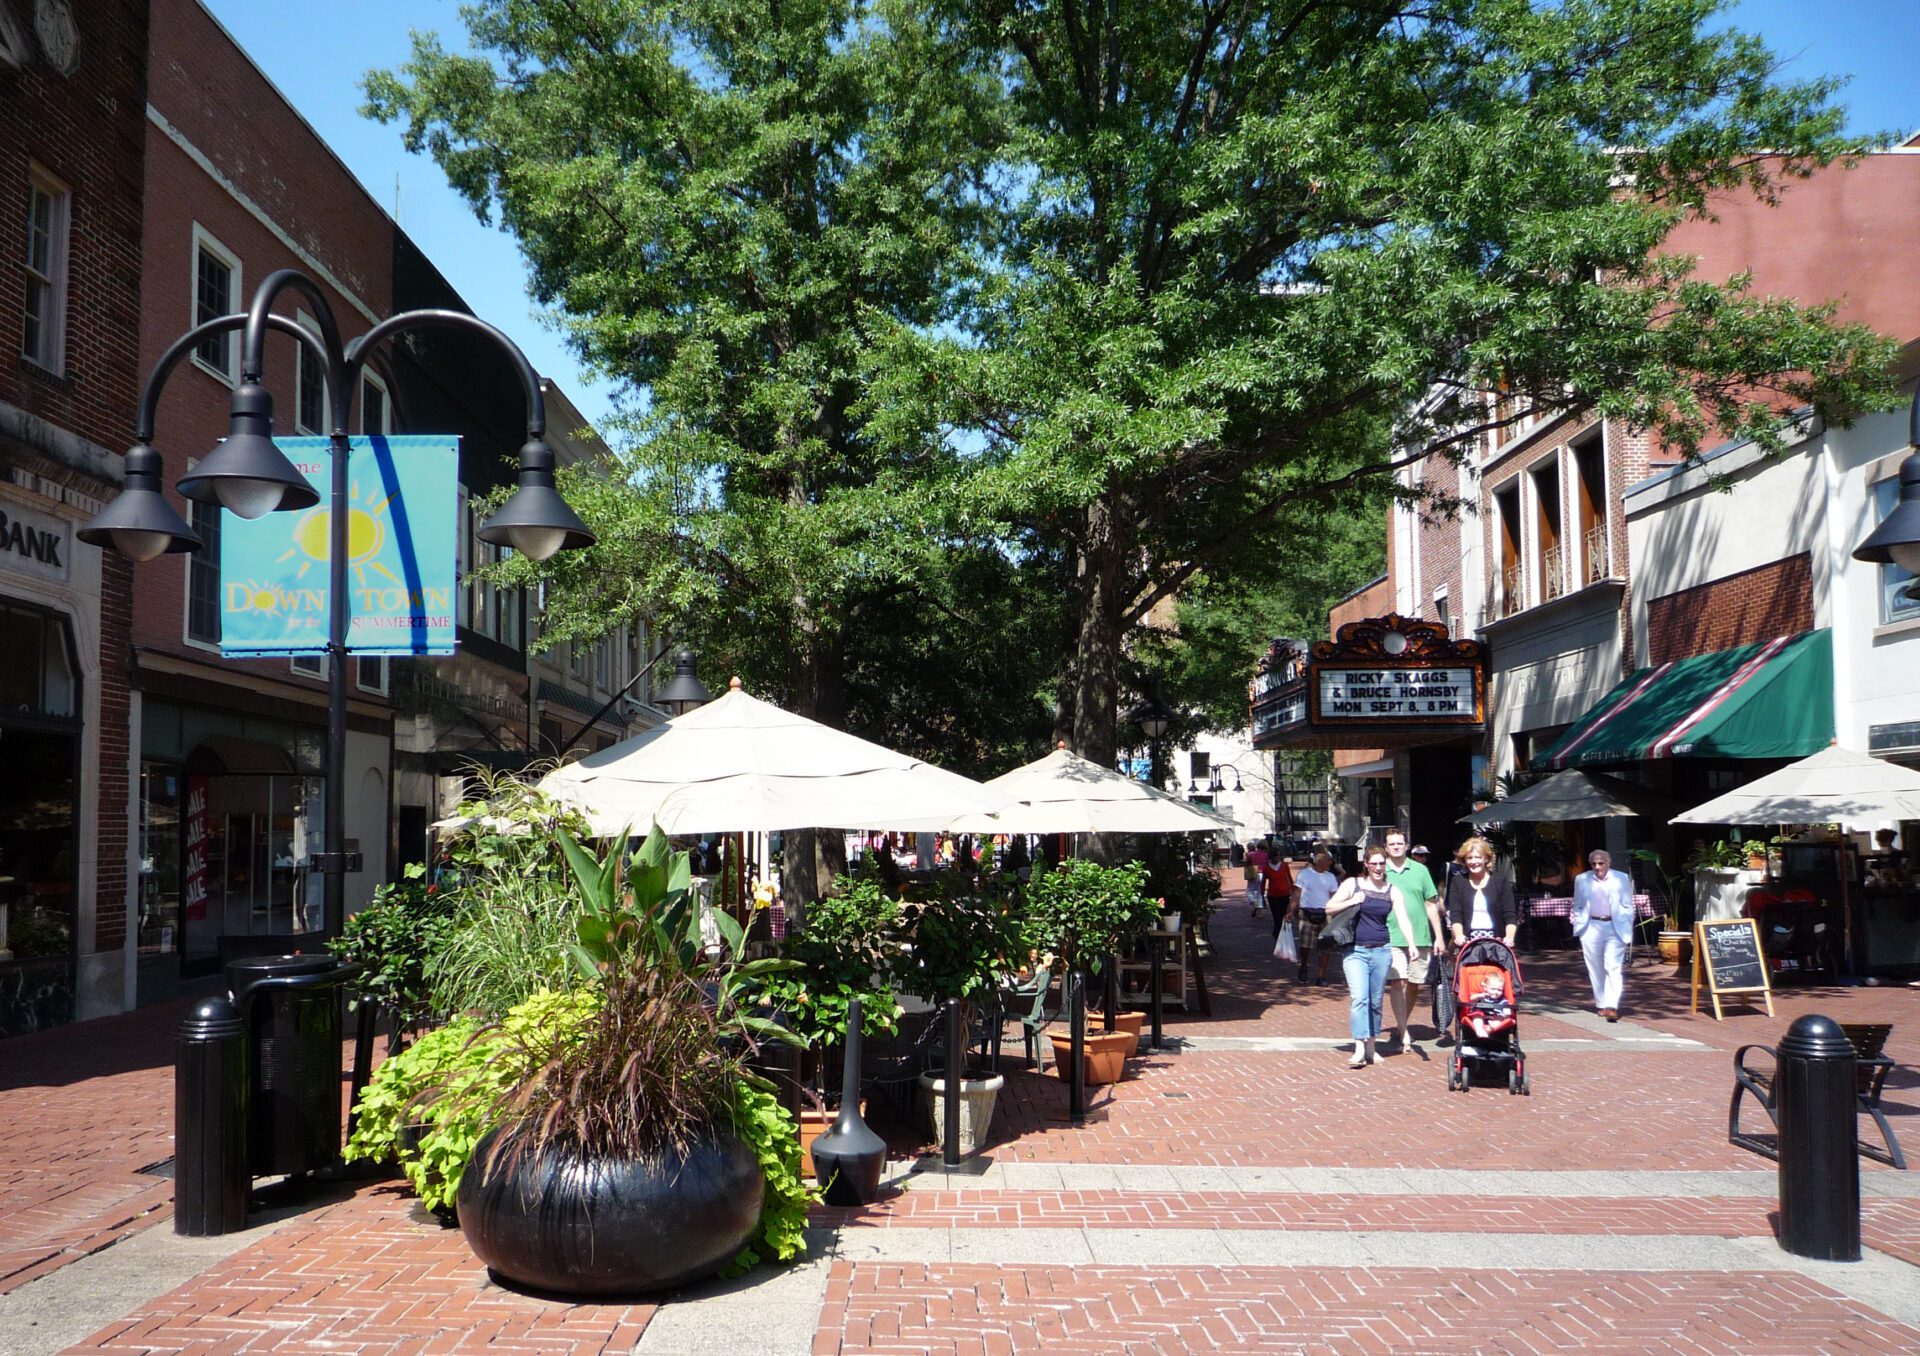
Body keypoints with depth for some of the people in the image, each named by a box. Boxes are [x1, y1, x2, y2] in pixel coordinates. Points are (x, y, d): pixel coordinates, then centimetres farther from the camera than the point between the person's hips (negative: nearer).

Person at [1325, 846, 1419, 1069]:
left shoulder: (1393, 891, 7)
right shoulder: (1352, 884, 3)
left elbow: (1403, 919, -4)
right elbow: (1329, 908, 3)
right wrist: (1351, 902, -13)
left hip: (1381, 951, 2)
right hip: (1355, 950, -2)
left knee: (1375, 1001, 8)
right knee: (1358, 997, -15)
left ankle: (1372, 1046, 20)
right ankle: (1360, 1048, -19)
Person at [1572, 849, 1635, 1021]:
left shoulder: (1621, 879, 0)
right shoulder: (1582, 879, 6)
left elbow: (1628, 907, 5)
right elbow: (1577, 906, 14)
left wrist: (1626, 929, 0)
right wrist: (1579, 925, 5)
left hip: (1615, 928, -2)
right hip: (1591, 928, 2)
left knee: (1613, 968, -10)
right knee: (1595, 969, 7)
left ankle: (1612, 1007, -15)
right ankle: (1601, 1004, 20)